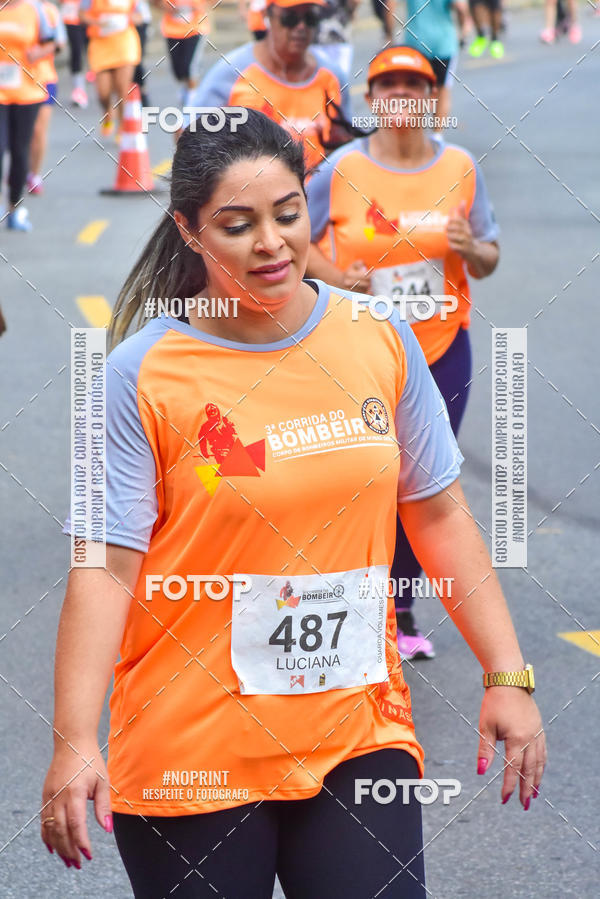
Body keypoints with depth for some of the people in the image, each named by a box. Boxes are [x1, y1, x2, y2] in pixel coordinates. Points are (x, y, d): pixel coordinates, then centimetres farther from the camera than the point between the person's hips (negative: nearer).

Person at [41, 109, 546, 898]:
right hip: (191, 760, -2)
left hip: (358, 736, 3)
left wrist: (507, 676, 5)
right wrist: (74, 742, -19)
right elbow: (107, 567, -11)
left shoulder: (380, 339, 2)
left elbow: (438, 513, 10)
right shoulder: (142, 374, -9)